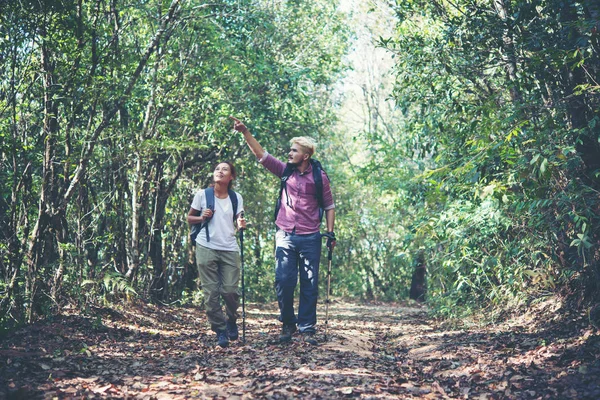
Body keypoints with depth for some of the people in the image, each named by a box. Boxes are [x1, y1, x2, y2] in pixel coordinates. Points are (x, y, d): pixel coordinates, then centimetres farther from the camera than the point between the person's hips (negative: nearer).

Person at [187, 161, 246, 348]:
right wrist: (202, 217, -12)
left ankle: (231, 320, 26)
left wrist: (242, 224, -13)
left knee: (230, 290, -3)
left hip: (229, 249, 1)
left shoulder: (236, 198, 5)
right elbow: (189, 218, 9)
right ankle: (220, 331, 11)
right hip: (206, 248, -1)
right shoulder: (202, 195, 0)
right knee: (211, 292, 0)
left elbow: (239, 221, 10)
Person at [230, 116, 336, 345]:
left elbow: (329, 206, 6)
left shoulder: (319, 177, 1)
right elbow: (260, 154, 4)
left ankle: (307, 329, 11)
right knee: (284, 282, -1)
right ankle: (288, 324, 16)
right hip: (285, 237, 2)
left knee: (309, 285, 3)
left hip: (310, 238, -2)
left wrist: (330, 232, -2)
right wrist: (245, 132, -4)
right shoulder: (285, 171, 7)